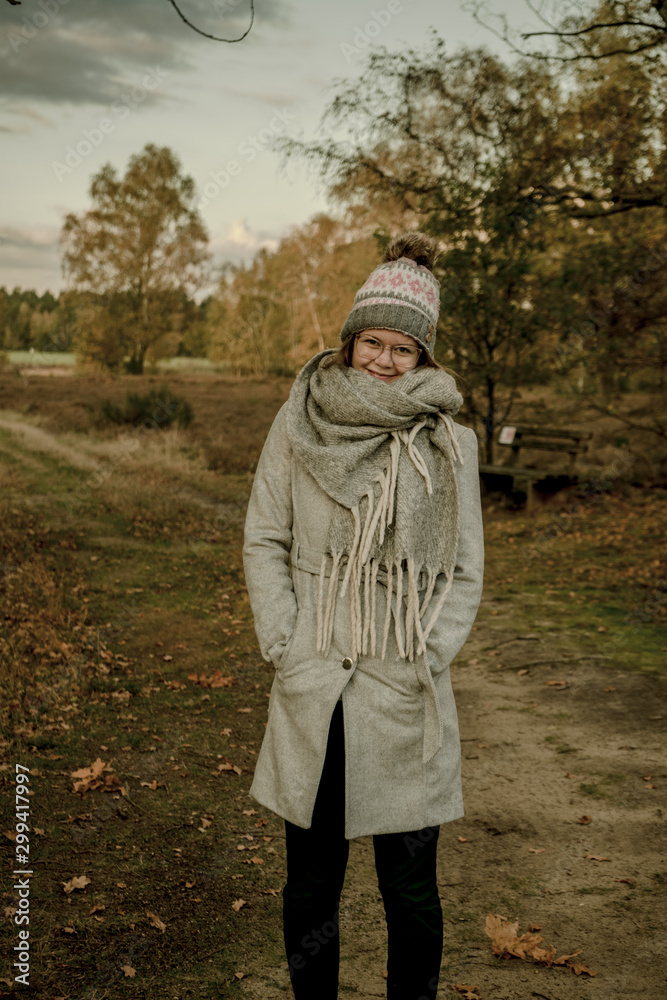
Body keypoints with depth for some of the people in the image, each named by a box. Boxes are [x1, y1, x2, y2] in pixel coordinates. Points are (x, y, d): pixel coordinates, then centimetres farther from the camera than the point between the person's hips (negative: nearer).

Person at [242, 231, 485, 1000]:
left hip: (406, 698, 0)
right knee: (311, 882, 13)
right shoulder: (299, 424, 2)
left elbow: (465, 574, 5)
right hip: (312, 693, 1)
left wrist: (424, 663, -6)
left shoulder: (448, 444, 1)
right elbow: (264, 543, 4)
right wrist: (286, 651, -5)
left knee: (411, 890, 8)